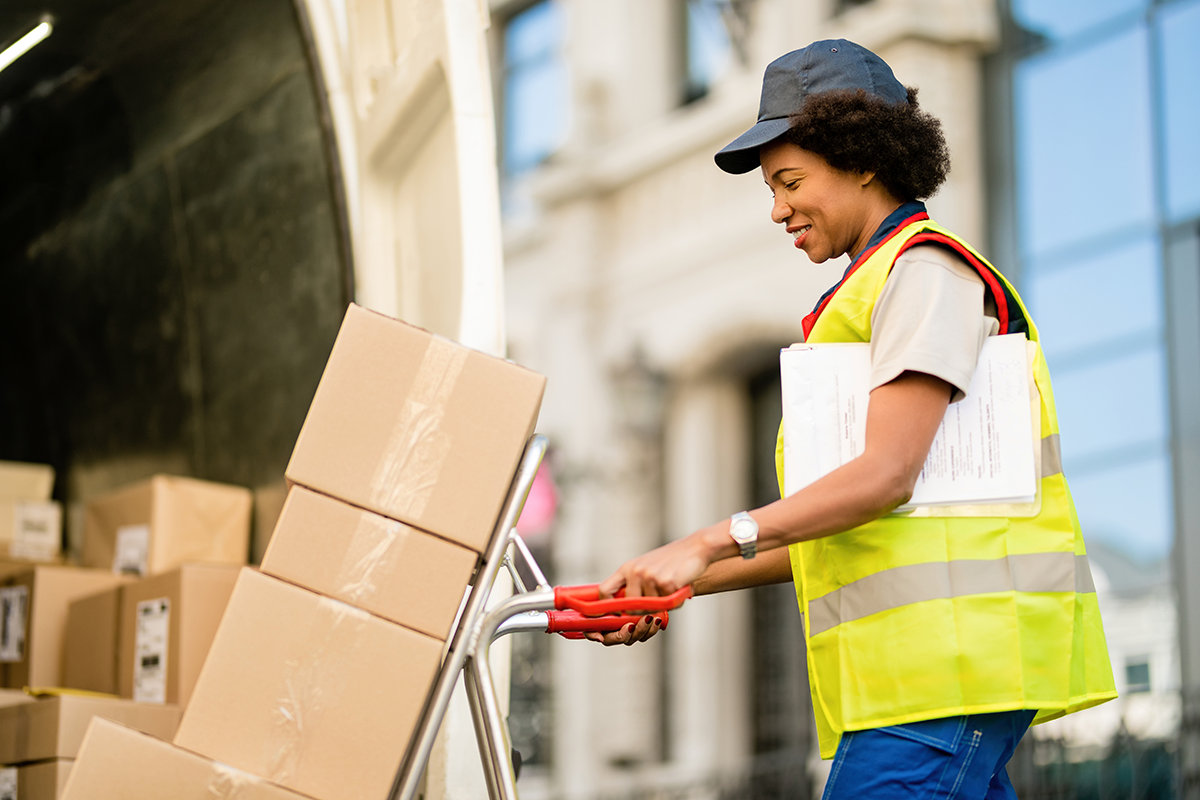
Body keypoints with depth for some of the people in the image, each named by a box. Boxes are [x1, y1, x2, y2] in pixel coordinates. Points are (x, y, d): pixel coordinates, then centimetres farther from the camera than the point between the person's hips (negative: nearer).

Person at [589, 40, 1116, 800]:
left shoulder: (926, 269, -3)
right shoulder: (868, 292, 26)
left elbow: (888, 475, -16)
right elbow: (836, 532, 22)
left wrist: (707, 544, -19)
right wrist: (689, 584, 13)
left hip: (954, 647, -9)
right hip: (919, 658, 9)